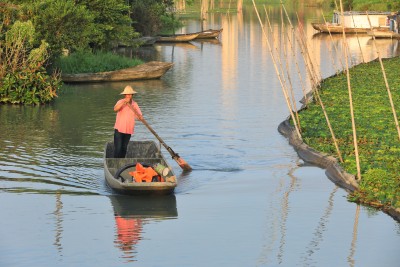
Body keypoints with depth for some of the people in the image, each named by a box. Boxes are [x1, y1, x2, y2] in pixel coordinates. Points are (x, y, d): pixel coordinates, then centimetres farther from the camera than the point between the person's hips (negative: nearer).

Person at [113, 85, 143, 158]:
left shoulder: (135, 104, 5)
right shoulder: (121, 102, -7)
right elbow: (115, 109, -29)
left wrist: (140, 116, -22)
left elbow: (140, 117, 3)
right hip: (119, 129, -4)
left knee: (124, 148, 13)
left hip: (129, 130, 4)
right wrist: (124, 102, -38)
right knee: (118, 148, -11)